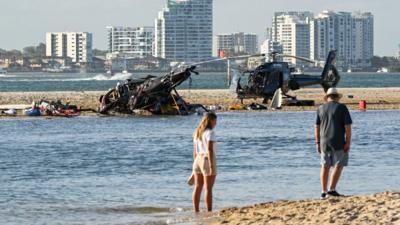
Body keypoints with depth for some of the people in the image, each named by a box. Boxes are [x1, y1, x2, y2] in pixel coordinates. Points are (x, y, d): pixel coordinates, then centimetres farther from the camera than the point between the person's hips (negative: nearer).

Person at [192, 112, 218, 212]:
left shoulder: (197, 132, 12)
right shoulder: (210, 132, -13)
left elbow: (195, 150, 14)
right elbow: (209, 149, -20)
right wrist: (212, 166, -21)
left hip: (198, 159, 8)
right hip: (207, 159, -8)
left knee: (197, 188, 10)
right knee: (208, 189, -6)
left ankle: (196, 212, 14)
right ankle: (209, 212, -6)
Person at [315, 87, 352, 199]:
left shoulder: (321, 108, 6)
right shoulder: (342, 108, -6)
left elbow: (317, 127, 8)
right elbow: (348, 126, -11)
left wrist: (318, 142, 14)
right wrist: (348, 143, -9)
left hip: (324, 142, 4)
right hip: (338, 143, -4)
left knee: (325, 167, 11)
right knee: (338, 165, 2)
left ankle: (324, 192, 10)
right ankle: (331, 190, -8)